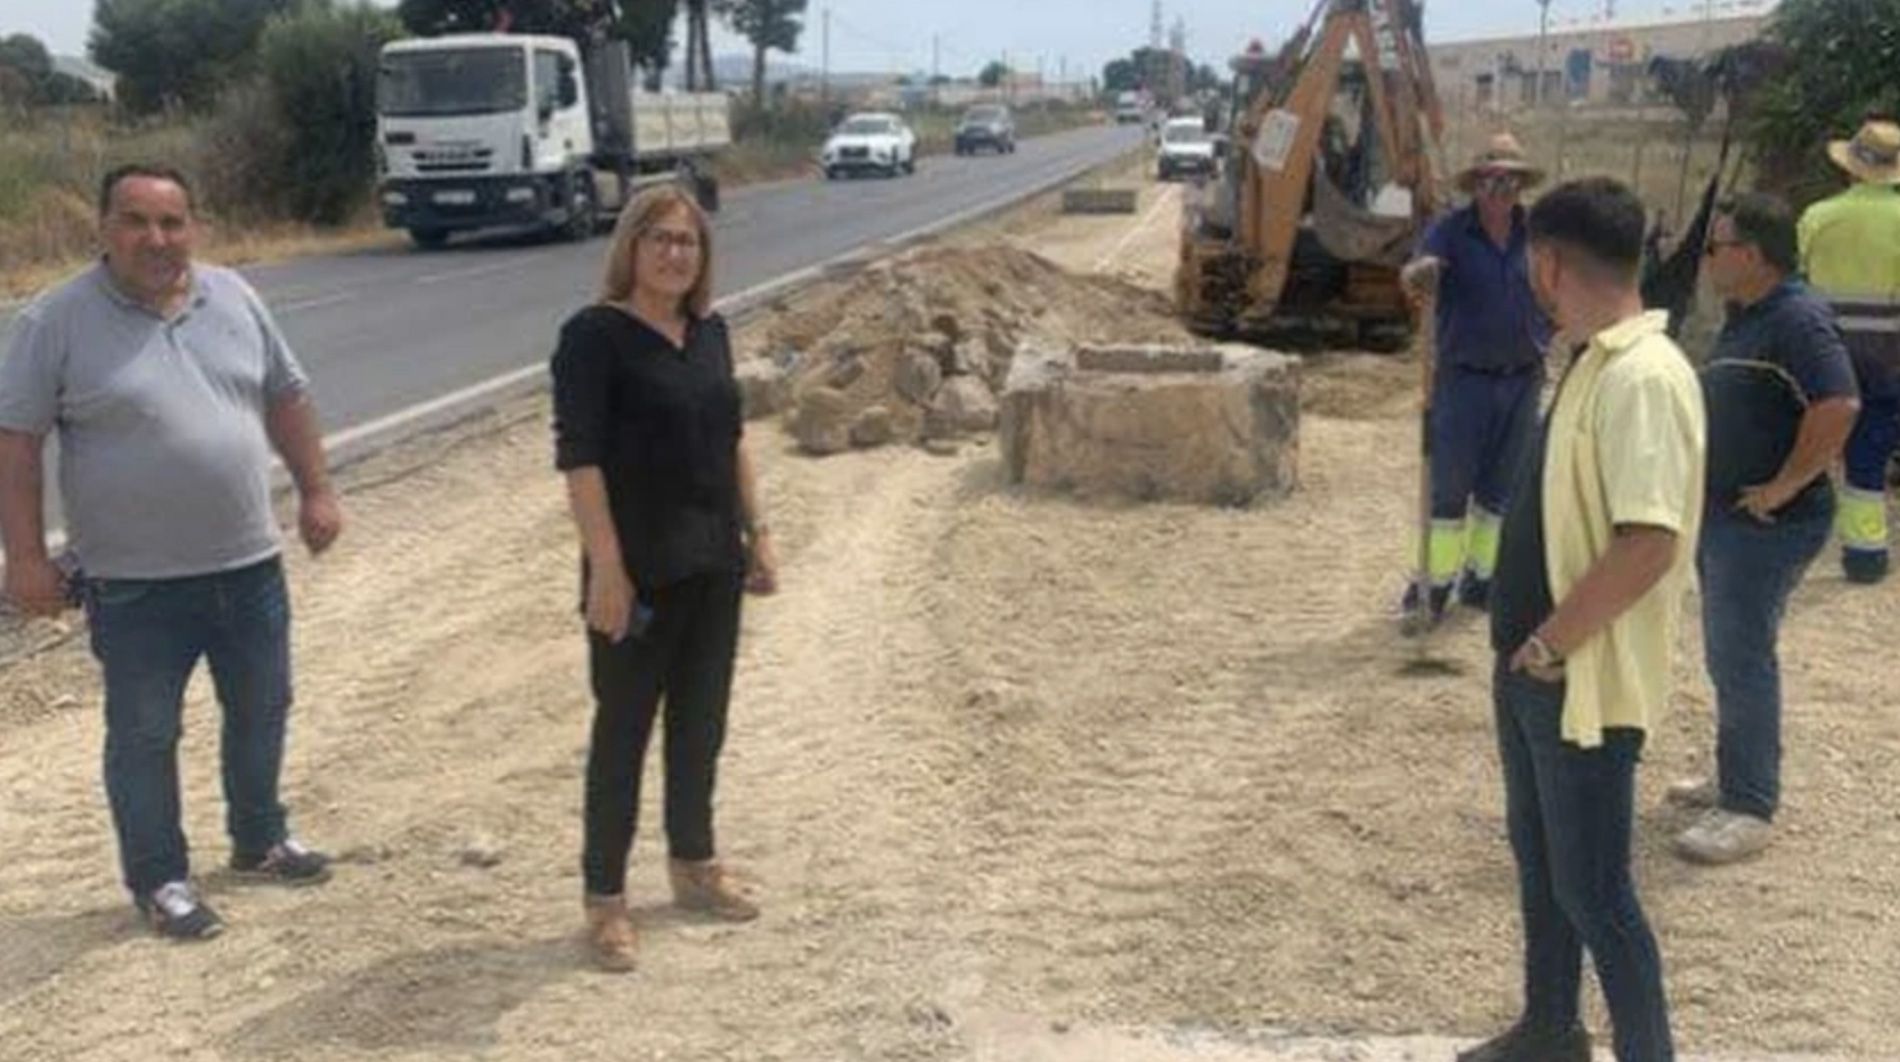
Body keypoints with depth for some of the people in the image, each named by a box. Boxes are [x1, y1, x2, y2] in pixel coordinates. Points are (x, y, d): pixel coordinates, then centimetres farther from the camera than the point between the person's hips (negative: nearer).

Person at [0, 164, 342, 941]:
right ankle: (160, 880, 22)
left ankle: (259, 840, 38)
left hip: (248, 563, 5)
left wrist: (316, 490, 9)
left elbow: (286, 397, 12)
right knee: (144, 735, 7)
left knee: (261, 710, 18)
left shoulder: (233, 298, 2)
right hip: (135, 582, -5)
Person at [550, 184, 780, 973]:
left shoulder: (708, 330, 8)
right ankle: (605, 898, 15)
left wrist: (757, 532, 13)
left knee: (701, 720, 17)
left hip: (712, 563, 7)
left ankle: (693, 864, 34)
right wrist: (606, 567, -20)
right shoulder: (595, 335, -13)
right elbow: (579, 458, -16)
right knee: (623, 729, 3)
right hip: (640, 570, -7)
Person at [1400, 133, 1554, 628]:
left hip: (1522, 379, 4)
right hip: (1464, 378, -3)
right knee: (1449, 488, 0)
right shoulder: (1451, 231, -7)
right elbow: (1418, 271, -25)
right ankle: (1435, 583, 9)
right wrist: (1420, 272, -48)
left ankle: (1481, 578, 24)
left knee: (1501, 488, 12)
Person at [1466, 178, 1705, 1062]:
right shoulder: (1592, 361, 8)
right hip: (1531, 668, 10)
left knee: (1591, 888, 2)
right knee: (1538, 858, 21)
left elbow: (1650, 544, -29)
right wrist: (1525, 645, 13)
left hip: (1583, 683, -10)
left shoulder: (1644, 376, -23)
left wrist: (1550, 644, -18)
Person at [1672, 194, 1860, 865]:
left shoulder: (1796, 321, -20)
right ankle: (1737, 778, 32)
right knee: (1728, 653, 18)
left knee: (1742, 658, -7)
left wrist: (1784, 486, -24)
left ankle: (1749, 810, 0)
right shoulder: (1744, 318, 12)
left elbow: (1838, 407, -31)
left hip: (1768, 525, -10)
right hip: (1721, 515, 10)